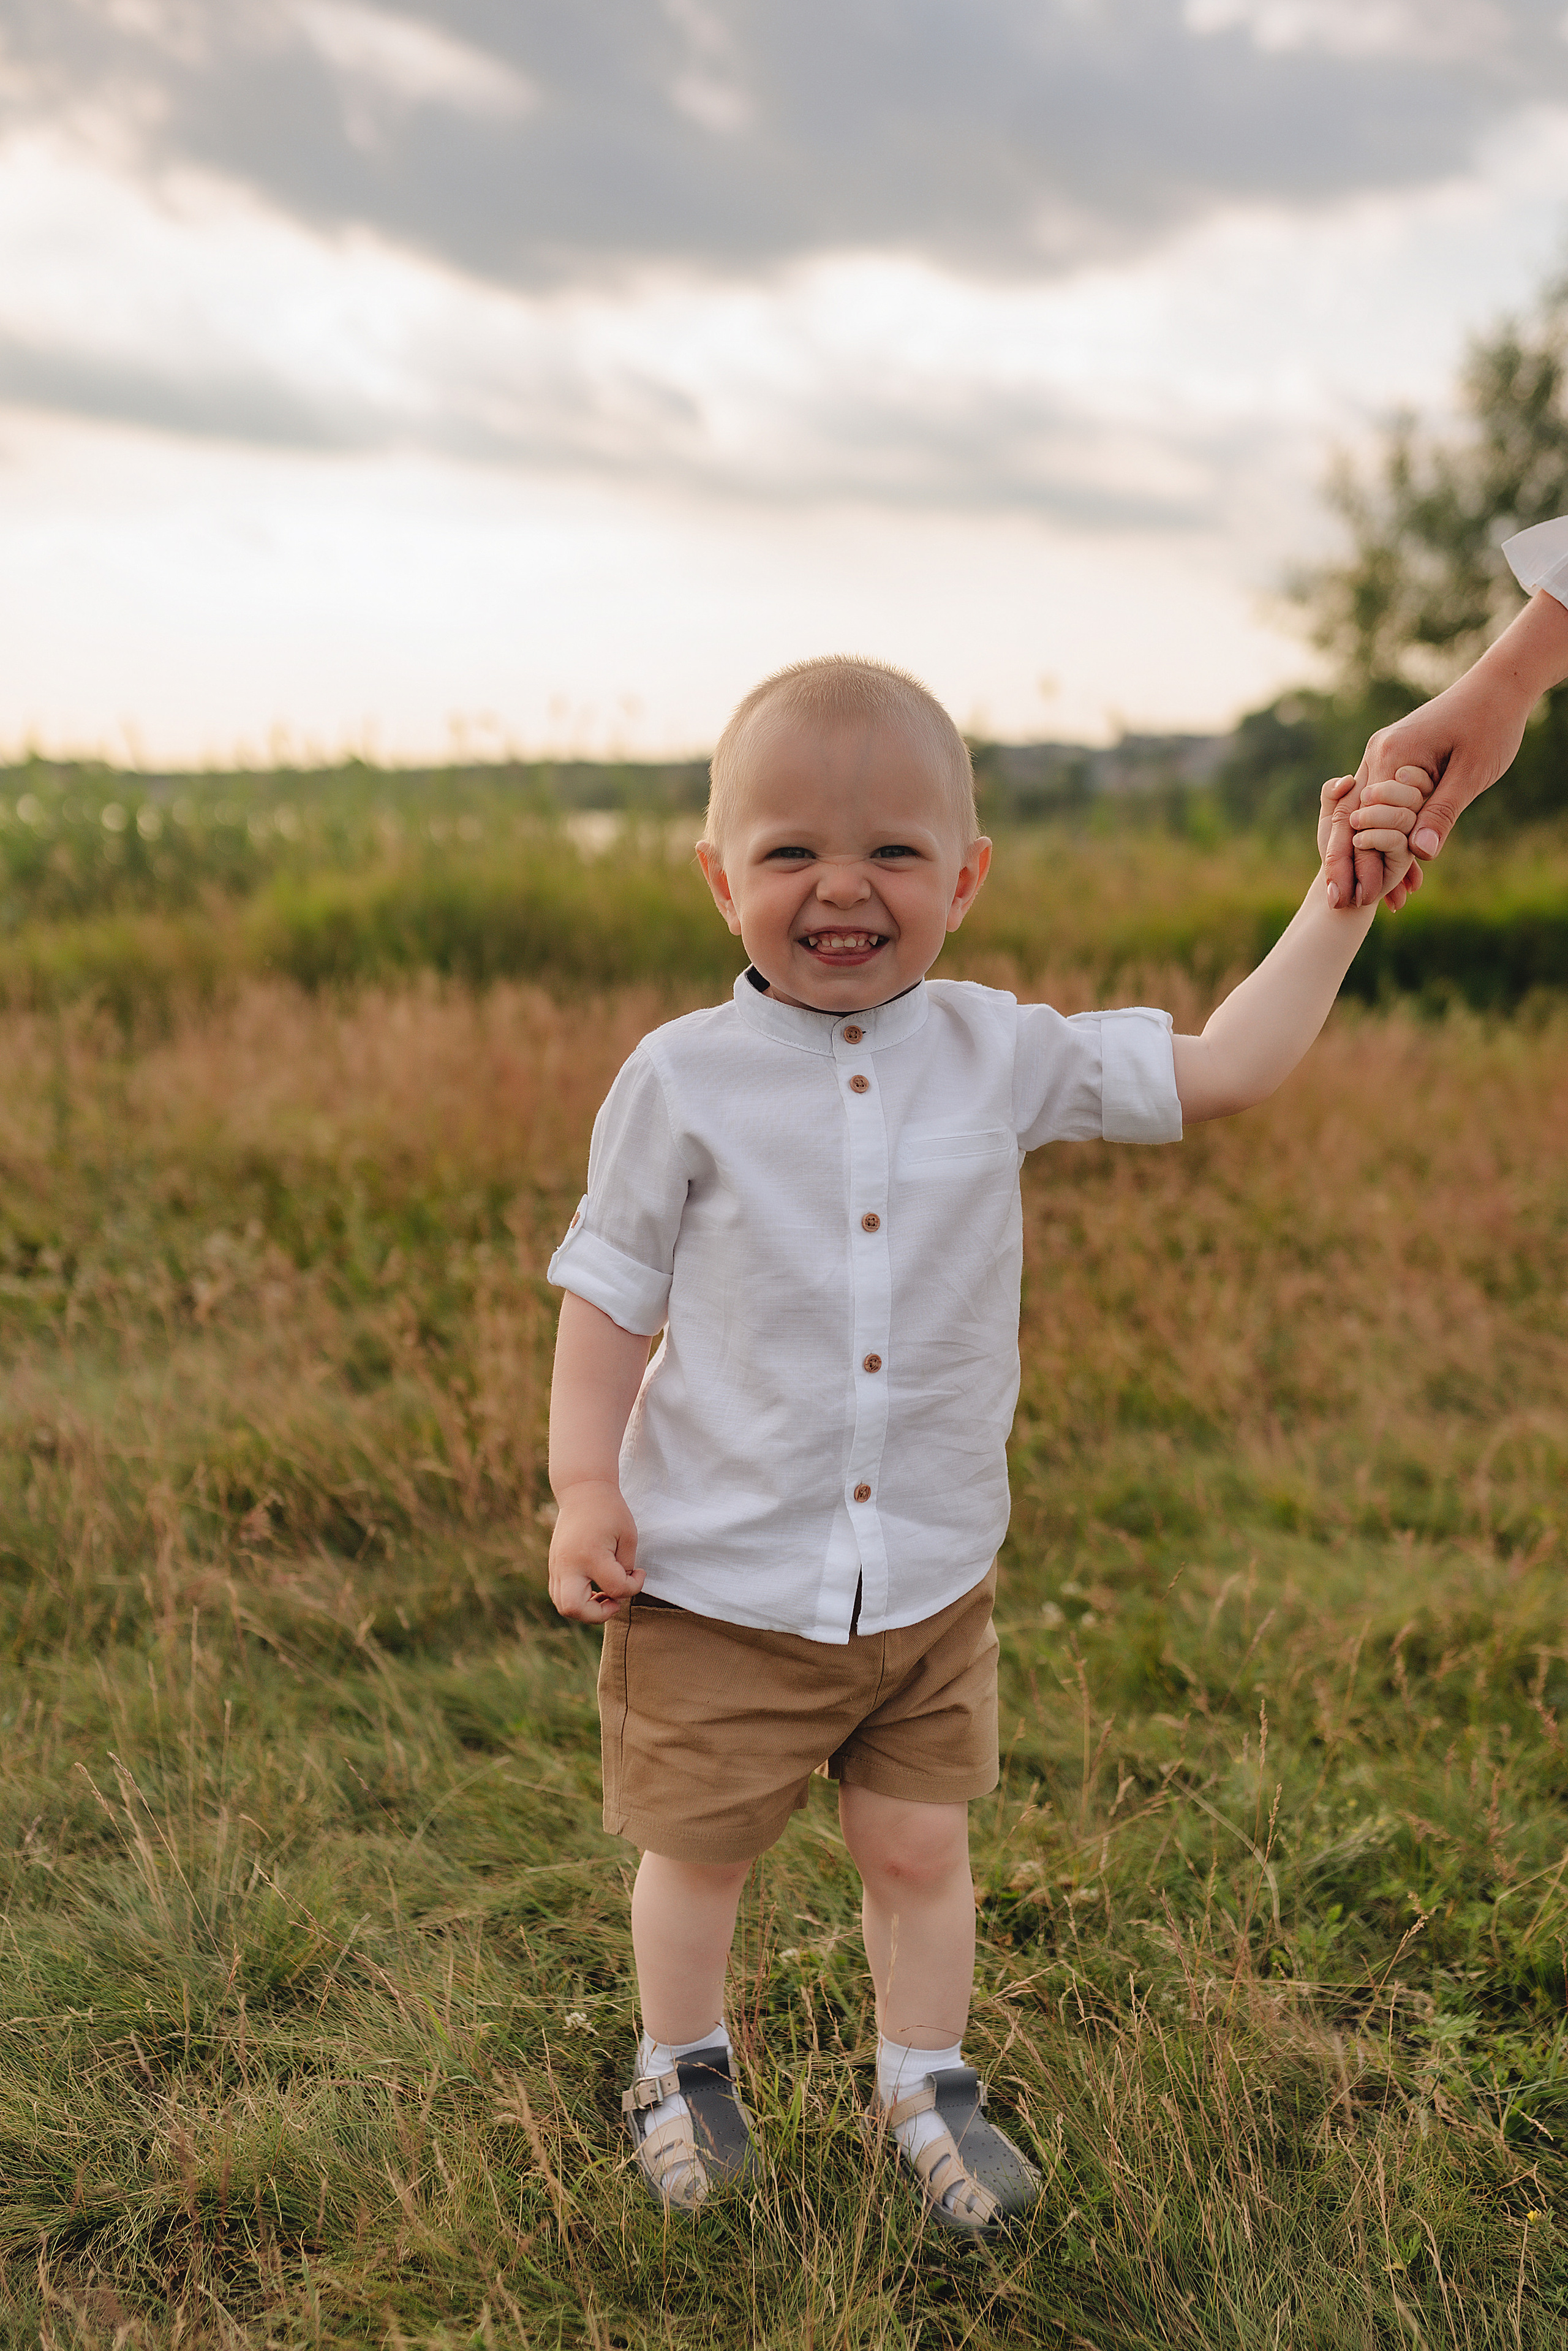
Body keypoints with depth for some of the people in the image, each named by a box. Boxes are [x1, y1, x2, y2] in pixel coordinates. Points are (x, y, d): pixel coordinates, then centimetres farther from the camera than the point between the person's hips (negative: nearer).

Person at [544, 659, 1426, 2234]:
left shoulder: (999, 1056, -5)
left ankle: (925, 2087, 40)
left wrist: (1337, 903, -6)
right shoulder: (682, 1080, -10)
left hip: (929, 1575, 2)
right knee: (697, 1849, 14)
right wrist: (584, 1486, -10)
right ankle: (682, 2070, 42)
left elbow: (1219, 1072, -1)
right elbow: (608, 1291, -3)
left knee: (920, 1848, 14)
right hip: (716, 1574, -2)